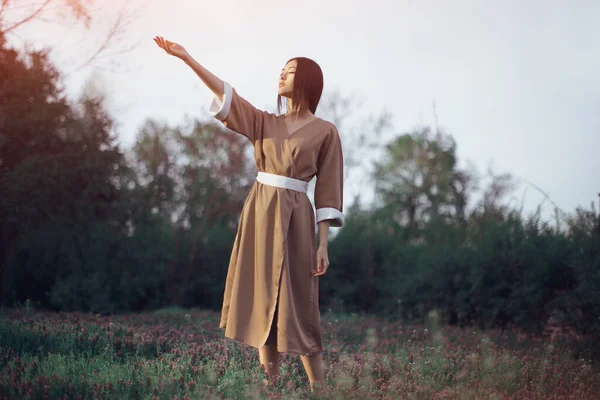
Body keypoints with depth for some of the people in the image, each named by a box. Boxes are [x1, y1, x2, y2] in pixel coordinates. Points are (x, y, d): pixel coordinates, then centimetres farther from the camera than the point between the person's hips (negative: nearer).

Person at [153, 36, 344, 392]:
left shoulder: (325, 132, 0)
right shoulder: (265, 123, 13)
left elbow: (328, 192, -3)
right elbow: (225, 94, 3)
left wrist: (323, 245, -8)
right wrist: (187, 57, -7)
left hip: (294, 219, -5)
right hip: (259, 214, 5)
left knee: (297, 308, -4)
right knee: (263, 303, 5)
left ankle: (319, 389, 5)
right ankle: (271, 386, 13)